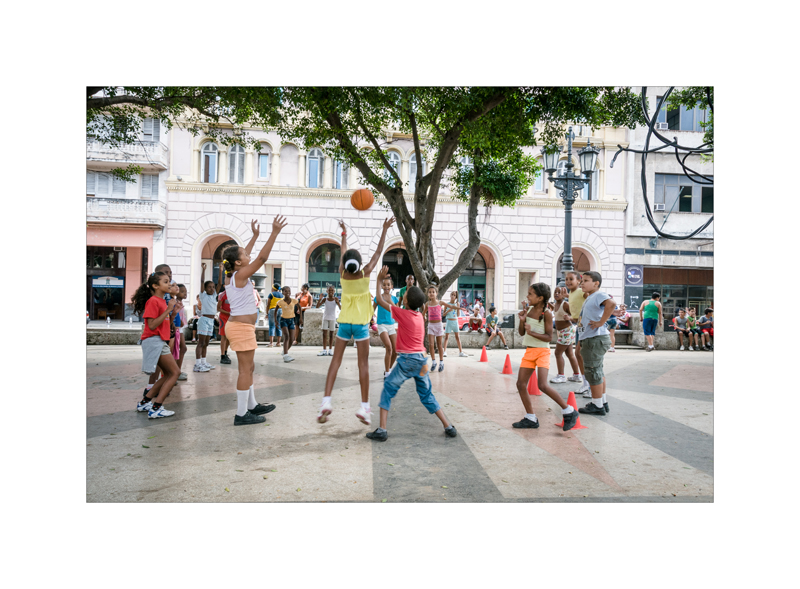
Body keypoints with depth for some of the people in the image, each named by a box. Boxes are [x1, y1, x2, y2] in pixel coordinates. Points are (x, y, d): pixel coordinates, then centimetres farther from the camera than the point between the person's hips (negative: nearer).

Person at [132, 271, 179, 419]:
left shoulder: (162, 301, 16)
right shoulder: (153, 301, -13)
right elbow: (152, 325, -21)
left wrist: (174, 310, 8)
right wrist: (168, 310, -22)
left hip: (160, 342, 10)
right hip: (154, 341, -10)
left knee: (169, 375, 14)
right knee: (175, 372, -11)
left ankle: (144, 402, 20)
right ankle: (155, 408, -11)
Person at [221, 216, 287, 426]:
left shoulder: (235, 275, 10)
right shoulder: (240, 275, -14)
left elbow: (243, 255, 26)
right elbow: (262, 258, -20)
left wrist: (255, 235, 29)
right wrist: (274, 233, -20)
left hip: (241, 326, 10)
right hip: (242, 327, -10)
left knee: (249, 368, 18)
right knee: (245, 370, -5)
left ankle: (252, 405, 29)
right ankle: (241, 414, 1)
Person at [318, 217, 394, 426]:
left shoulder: (343, 274, -5)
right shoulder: (365, 274, -11)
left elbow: (343, 252, 13)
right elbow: (378, 252, -2)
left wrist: (344, 233, 28)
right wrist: (385, 229, 7)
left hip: (344, 322, 2)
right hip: (361, 324, -2)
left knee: (336, 360, 7)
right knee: (363, 363, 1)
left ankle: (326, 401, -3)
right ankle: (364, 407, 2)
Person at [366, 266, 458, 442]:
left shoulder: (402, 314, -9)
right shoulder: (419, 316, 8)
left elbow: (380, 301, -3)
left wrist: (379, 281, 5)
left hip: (407, 360, -6)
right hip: (421, 359, 7)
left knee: (388, 389, 5)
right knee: (427, 395, 17)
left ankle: (382, 430, -1)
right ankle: (449, 427, 15)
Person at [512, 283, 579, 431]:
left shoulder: (546, 313, -12)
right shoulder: (529, 309, 6)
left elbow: (549, 337, -14)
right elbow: (521, 333, 10)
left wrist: (532, 332, -25)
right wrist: (522, 320, -7)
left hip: (542, 351, -7)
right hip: (529, 351, 7)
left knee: (542, 385, -18)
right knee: (520, 384, 3)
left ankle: (569, 411, 0)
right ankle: (531, 419, 14)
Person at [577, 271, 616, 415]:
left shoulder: (599, 295, -13)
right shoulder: (589, 298, 18)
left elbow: (611, 303, -34)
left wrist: (601, 322, -29)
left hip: (596, 339, -11)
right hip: (590, 338, 11)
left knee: (593, 371, -4)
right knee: (597, 371, 18)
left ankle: (597, 406, 5)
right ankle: (603, 402, 29)